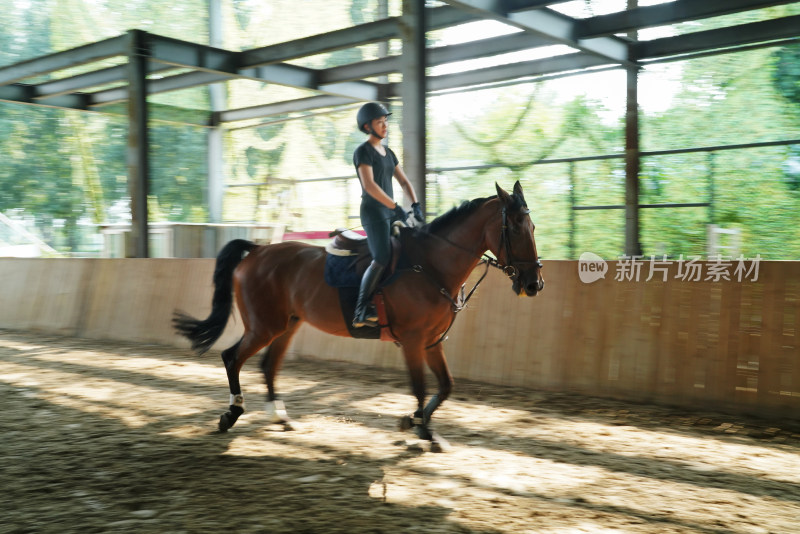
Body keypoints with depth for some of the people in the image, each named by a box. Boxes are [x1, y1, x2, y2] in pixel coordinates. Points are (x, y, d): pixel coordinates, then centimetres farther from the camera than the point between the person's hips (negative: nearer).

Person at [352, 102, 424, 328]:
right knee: (382, 259, -23)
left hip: (390, 212, 9)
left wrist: (415, 205, 1)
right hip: (373, 212, -9)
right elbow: (369, 185, -19)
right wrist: (396, 207, -22)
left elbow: (404, 182, 17)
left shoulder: (388, 153, 18)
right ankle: (361, 312, -23)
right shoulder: (363, 151, -7)